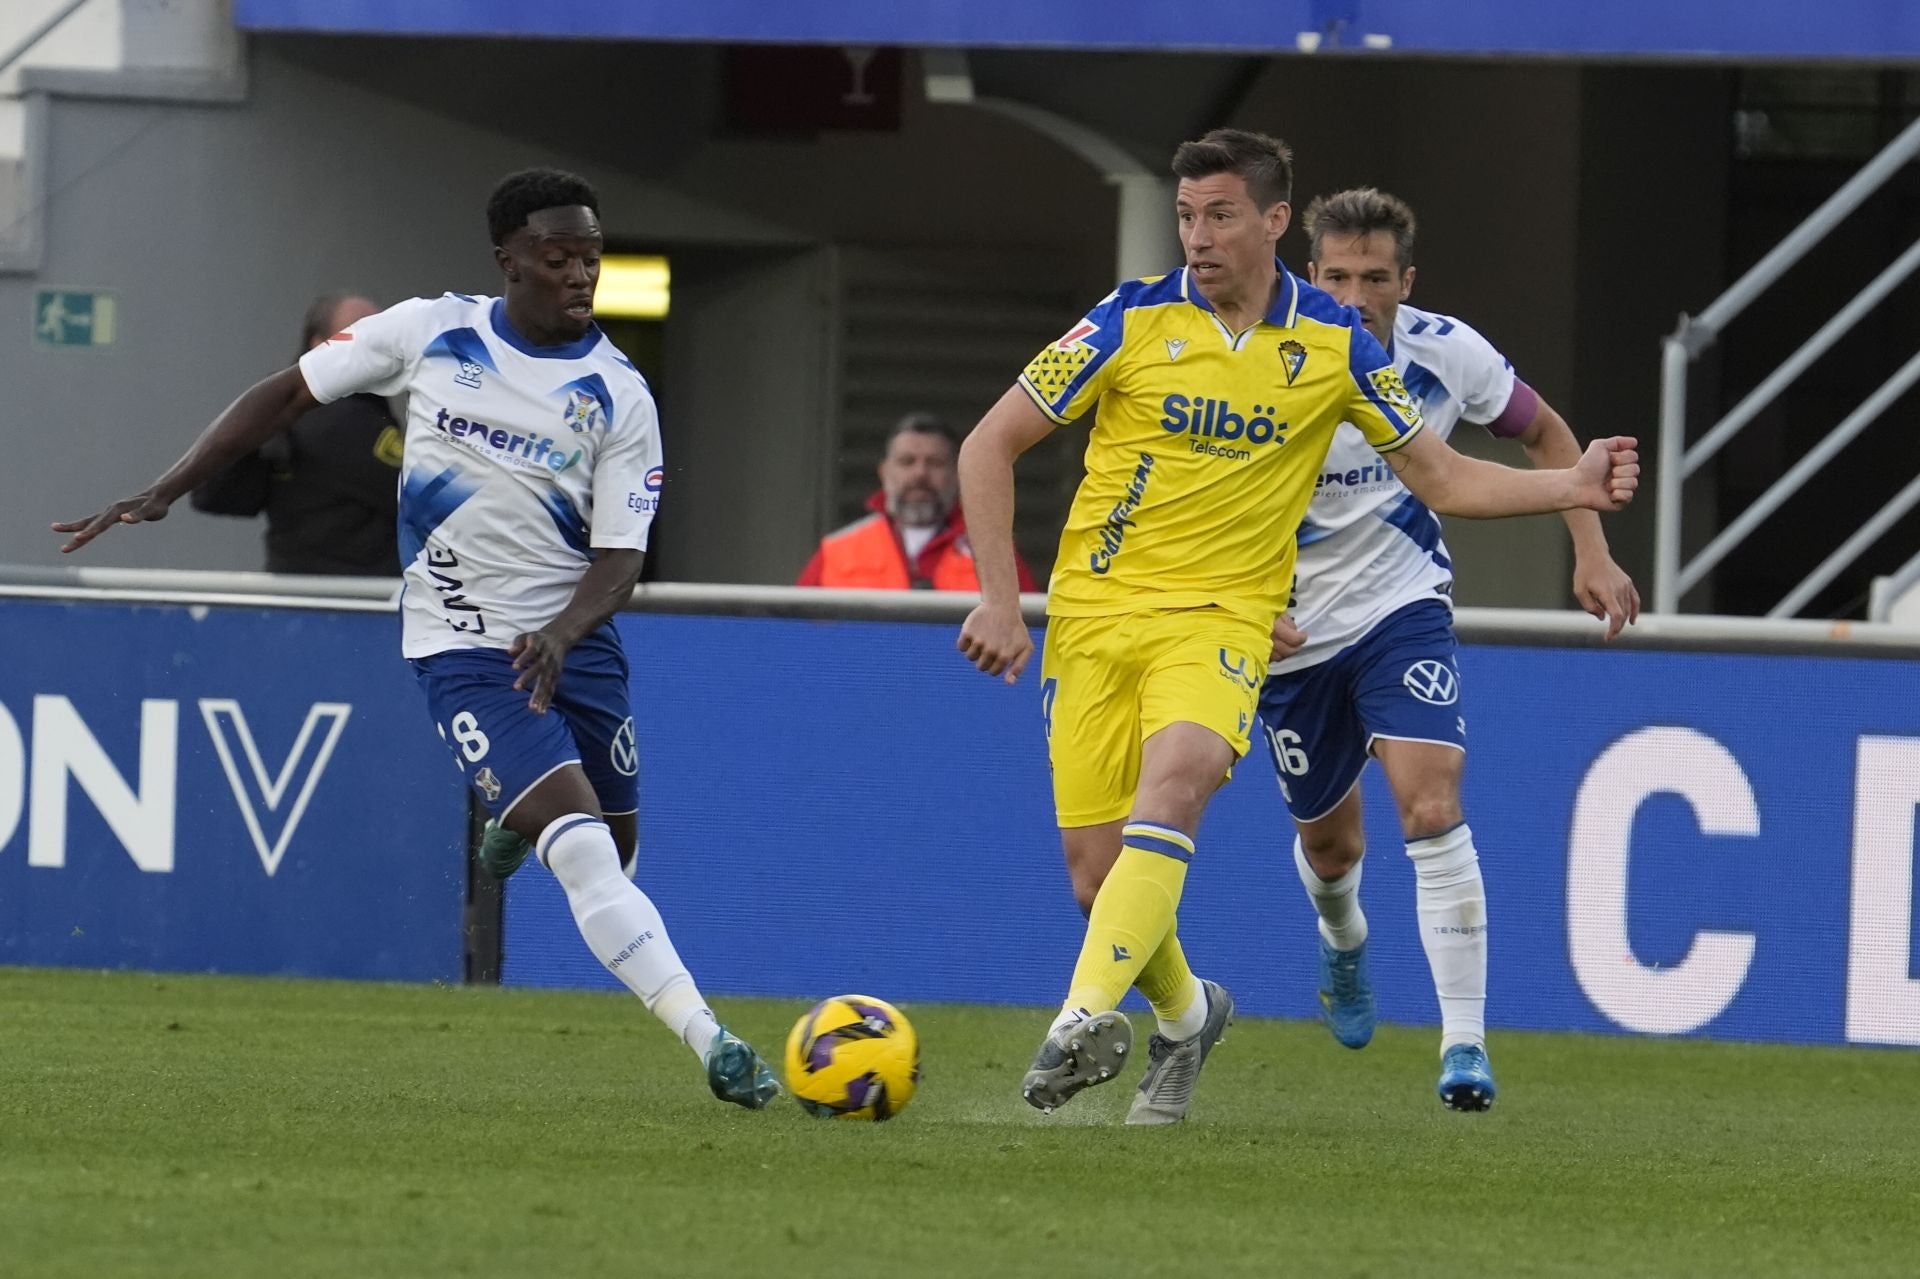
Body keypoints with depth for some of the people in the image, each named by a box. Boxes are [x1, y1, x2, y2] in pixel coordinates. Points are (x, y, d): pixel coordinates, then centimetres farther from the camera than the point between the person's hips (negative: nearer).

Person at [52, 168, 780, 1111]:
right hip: (462, 646, -3)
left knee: (615, 843, 12)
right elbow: (287, 396, 5)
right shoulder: (431, 333, -4)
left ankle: (513, 830, 49)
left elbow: (620, 558, -6)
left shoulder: (620, 397, -4)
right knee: (583, 849, -19)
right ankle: (711, 1045, -26)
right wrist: (165, 493, 1)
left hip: (573, 640, 3)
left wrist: (562, 634, -26)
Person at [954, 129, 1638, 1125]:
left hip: (1222, 619, -1)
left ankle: (1085, 1018, -40)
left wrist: (1573, 488, -2)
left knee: (1175, 780, -31)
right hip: (1095, 613, 1)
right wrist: (998, 596, -6)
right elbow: (990, 447, 2)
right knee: (1096, 871, -2)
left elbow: (1442, 478, 12)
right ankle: (1185, 1014, 29)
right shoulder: (1135, 321, -3)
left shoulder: (1333, 344, 1)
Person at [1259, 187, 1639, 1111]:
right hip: (1296, 630, 1)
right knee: (1327, 837, 18)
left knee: (1432, 807, -22)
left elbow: (1543, 433, 6)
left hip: (1403, 609, -1)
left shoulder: (1446, 355, -14)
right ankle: (1343, 941, 56)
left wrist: (1592, 552, -3)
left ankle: (1465, 1042, -20)